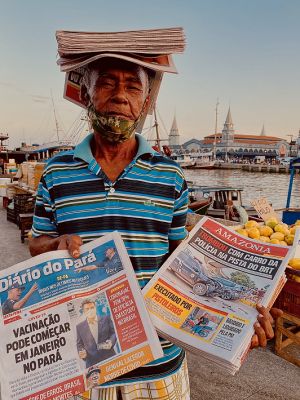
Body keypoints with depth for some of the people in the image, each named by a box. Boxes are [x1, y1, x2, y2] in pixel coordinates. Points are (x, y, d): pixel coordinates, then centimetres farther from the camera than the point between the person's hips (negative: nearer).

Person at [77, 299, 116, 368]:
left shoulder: (106, 319, 7)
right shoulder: (79, 327, 8)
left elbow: (114, 333, 9)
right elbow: (80, 344, 13)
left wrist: (111, 341, -10)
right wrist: (82, 353, -6)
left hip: (109, 358, 0)